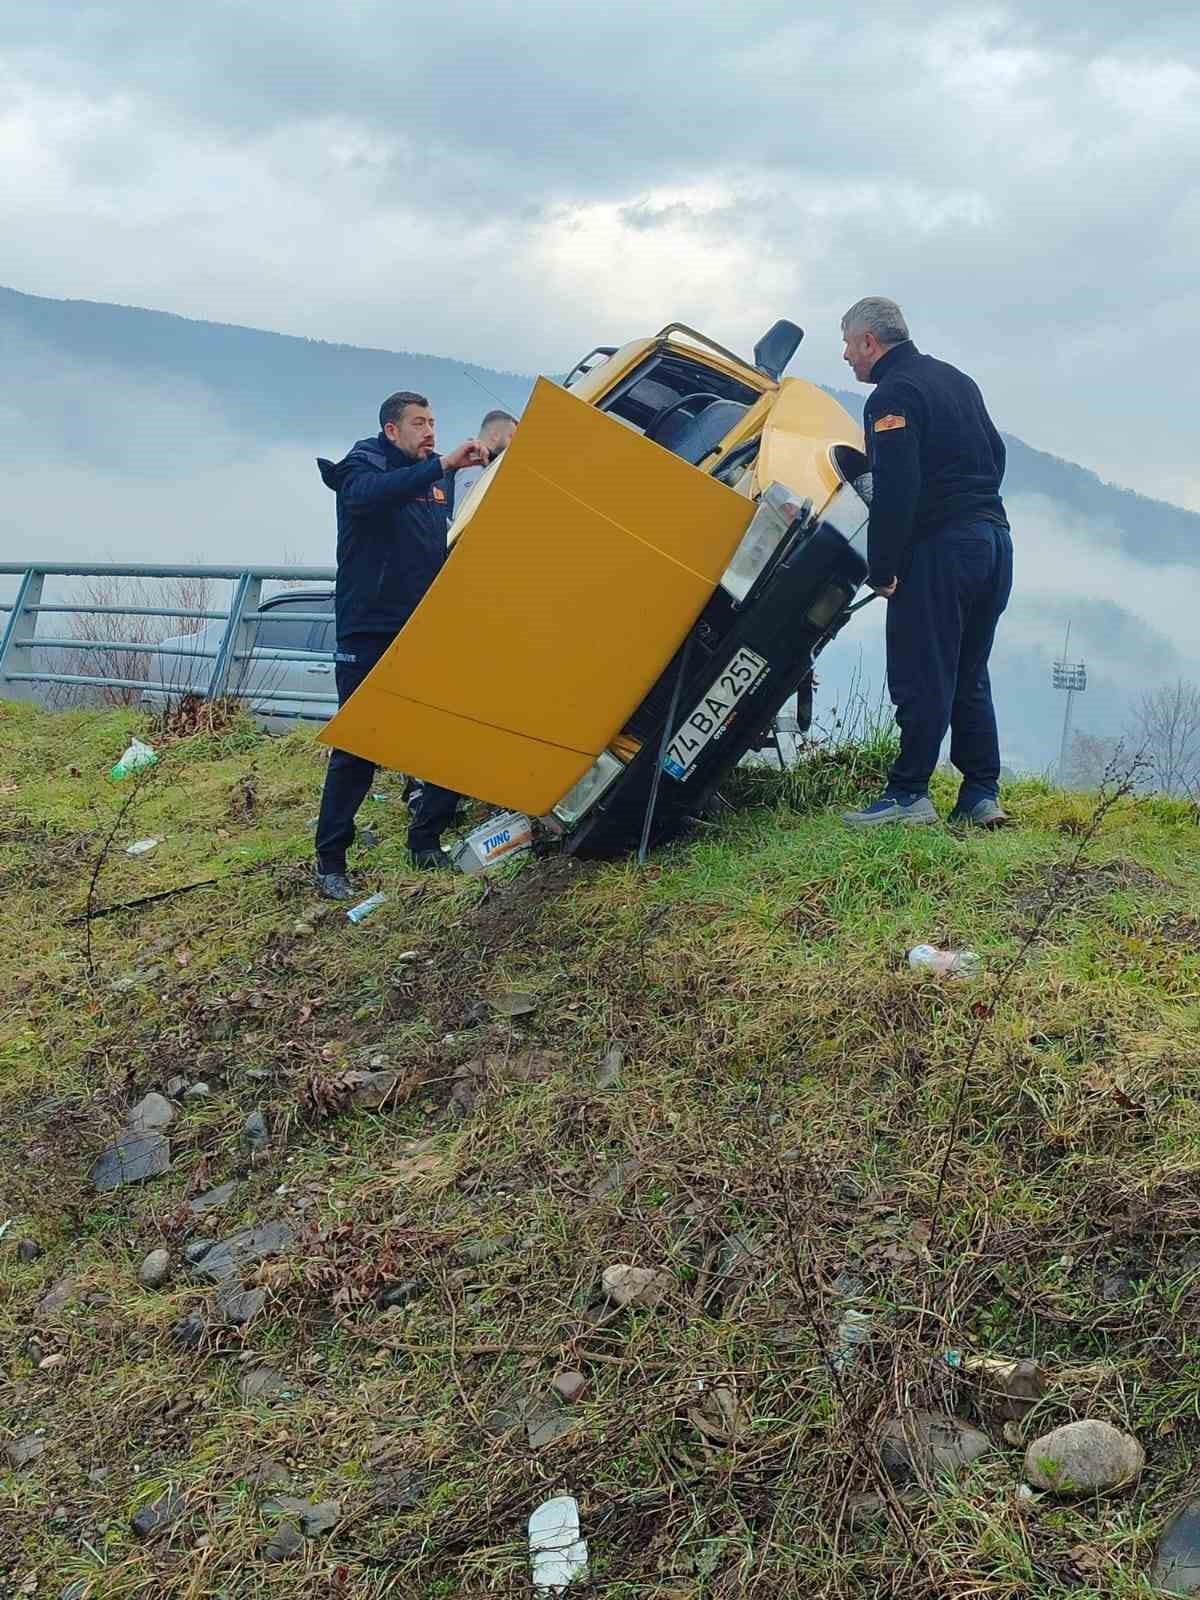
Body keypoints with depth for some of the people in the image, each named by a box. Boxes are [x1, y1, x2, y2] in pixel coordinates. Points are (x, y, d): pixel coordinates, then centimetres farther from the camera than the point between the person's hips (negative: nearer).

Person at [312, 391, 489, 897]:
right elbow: (365, 496, -33)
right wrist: (443, 466, -37)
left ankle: (426, 843, 16)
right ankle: (330, 861, 2)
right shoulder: (365, 463, -6)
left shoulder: (433, 475, 14)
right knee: (357, 746, -5)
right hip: (368, 632, -6)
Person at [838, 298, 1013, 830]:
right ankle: (982, 795, 13)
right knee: (969, 678, 13)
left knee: (920, 677, -5)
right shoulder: (957, 380, 19)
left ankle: (908, 794, -4)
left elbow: (895, 492, -19)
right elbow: (995, 453, 24)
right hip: (994, 538, 9)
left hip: (939, 547, -9)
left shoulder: (892, 396, -10)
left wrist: (882, 569, -14)